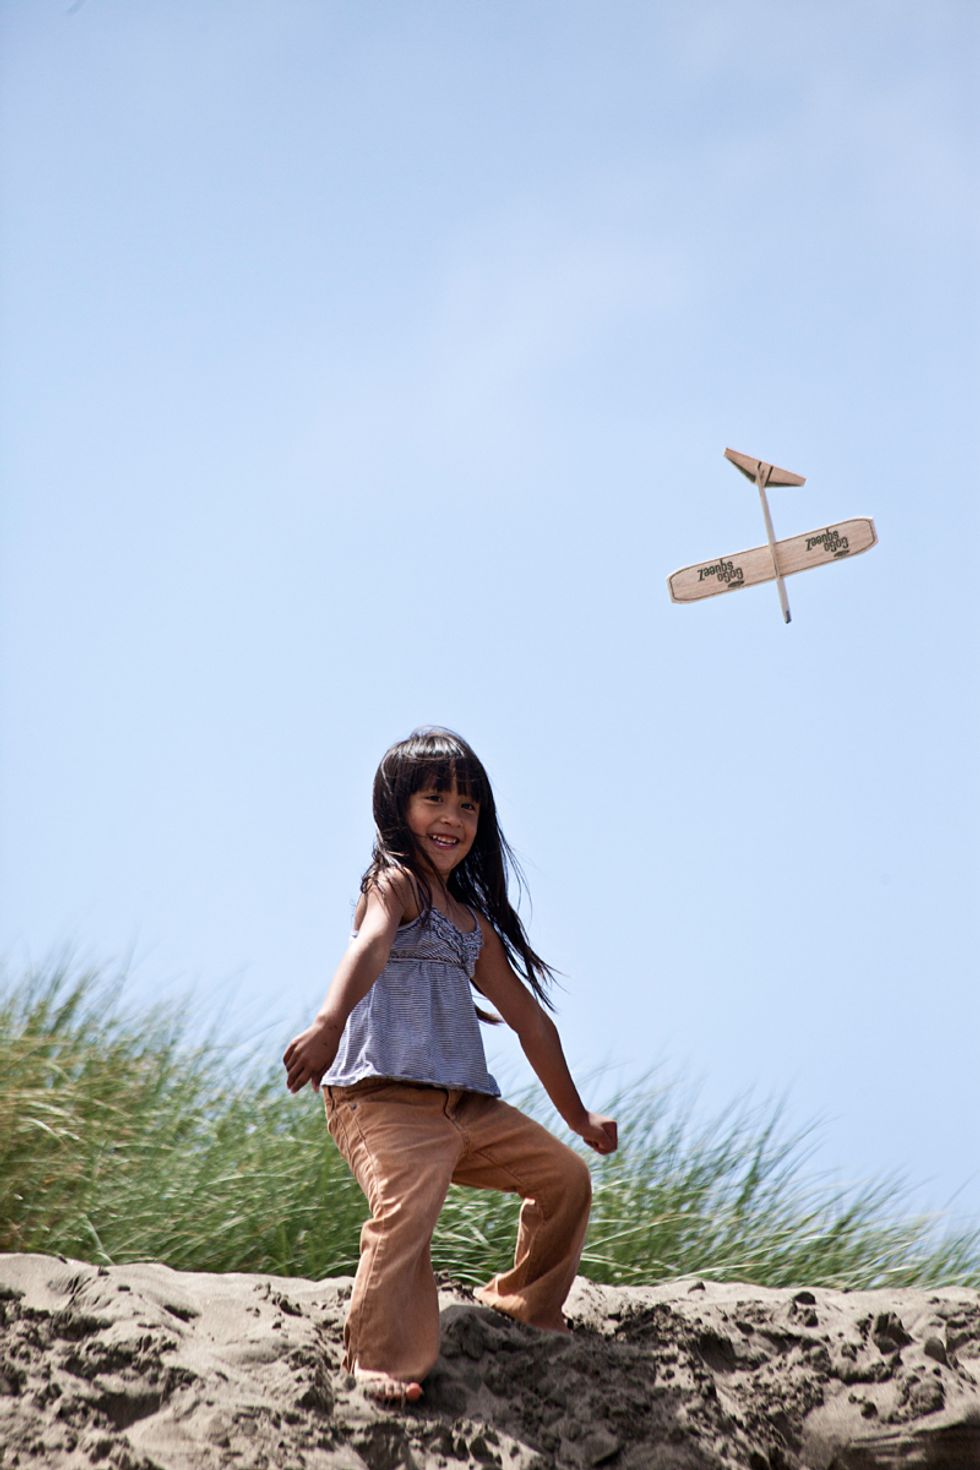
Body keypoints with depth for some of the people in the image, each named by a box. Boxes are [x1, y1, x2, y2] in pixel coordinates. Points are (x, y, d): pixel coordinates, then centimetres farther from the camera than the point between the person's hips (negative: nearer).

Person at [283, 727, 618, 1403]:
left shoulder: (473, 923, 22)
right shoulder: (395, 881, -4)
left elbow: (530, 1018, 30)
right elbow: (370, 947, -27)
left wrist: (577, 1115, 35)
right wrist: (328, 1023, -47)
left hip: (465, 1106, 8)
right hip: (382, 1095, -8)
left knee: (566, 1174, 13)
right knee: (407, 1206, -31)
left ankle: (525, 1304, 31)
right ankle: (382, 1362, -30)